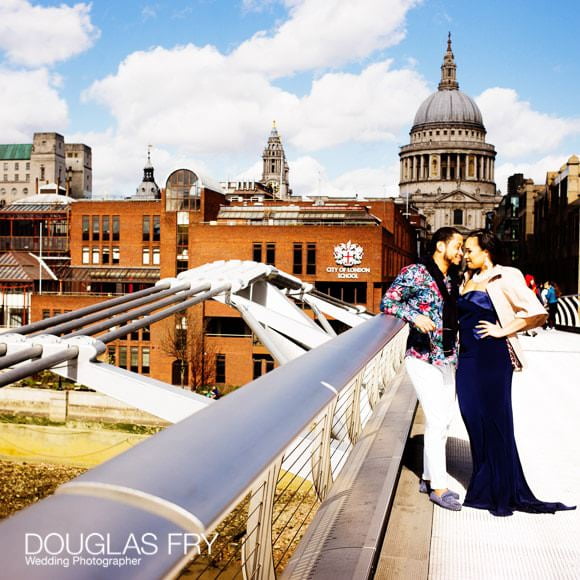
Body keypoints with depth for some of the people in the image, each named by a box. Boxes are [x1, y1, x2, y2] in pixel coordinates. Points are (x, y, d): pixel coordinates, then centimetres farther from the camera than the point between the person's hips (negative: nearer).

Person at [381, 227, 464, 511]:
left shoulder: (452, 279, 11)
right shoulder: (415, 273, -10)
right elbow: (387, 302, -11)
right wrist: (415, 316, -26)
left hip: (448, 358, 8)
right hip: (423, 358, -8)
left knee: (441, 421, 13)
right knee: (437, 421, -6)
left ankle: (428, 478, 27)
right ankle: (438, 487, 6)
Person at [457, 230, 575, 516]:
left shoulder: (504, 278, -8)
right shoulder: (468, 279, 14)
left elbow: (537, 313, -15)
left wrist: (503, 330, -11)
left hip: (491, 358, -7)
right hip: (467, 359, 7)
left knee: (495, 423, 0)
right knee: (474, 421, 10)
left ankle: (504, 494, 14)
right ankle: (484, 488, 22)